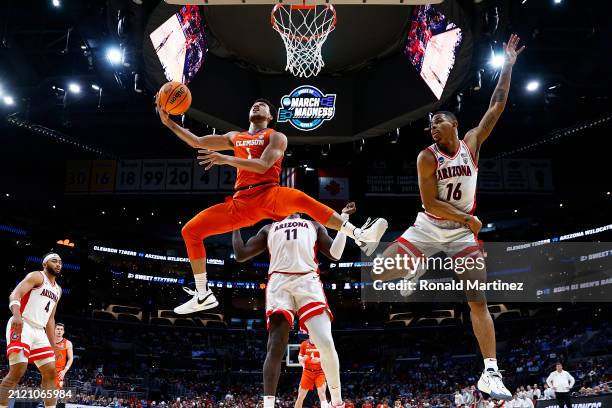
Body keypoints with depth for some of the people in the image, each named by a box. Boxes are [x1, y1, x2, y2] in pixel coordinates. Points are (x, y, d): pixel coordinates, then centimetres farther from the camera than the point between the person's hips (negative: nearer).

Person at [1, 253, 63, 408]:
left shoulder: (58, 290, 22)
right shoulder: (36, 276, -1)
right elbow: (15, 294, -17)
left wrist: (54, 345, 20)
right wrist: (16, 314, -37)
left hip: (39, 331, 8)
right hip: (21, 326, -8)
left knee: (51, 372, 2)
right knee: (18, 369, -20)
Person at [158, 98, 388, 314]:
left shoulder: (276, 137, 7)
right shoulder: (235, 137, 24)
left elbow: (263, 165, -12)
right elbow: (197, 142, 27)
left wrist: (226, 159, -19)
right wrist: (169, 122, 18)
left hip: (269, 194, -6)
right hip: (241, 202, 6)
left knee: (302, 200, -39)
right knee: (189, 231, 0)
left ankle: (360, 236, -42)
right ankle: (203, 296, 7)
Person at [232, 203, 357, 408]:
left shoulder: (314, 226, 28)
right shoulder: (269, 229, 28)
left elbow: (335, 254, 13)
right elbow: (241, 254, 20)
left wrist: (343, 219, 12)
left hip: (308, 281, 0)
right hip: (279, 282, 1)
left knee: (326, 343, -14)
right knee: (275, 347, -13)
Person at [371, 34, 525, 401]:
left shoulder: (472, 143, 0)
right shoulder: (427, 157, -7)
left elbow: (497, 106, -3)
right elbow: (430, 203, -13)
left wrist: (508, 67, -5)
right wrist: (466, 217, -19)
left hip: (462, 233, 1)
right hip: (429, 227, 0)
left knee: (478, 300, -7)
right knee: (378, 274, -8)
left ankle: (491, 374, -6)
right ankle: (413, 272, 25)